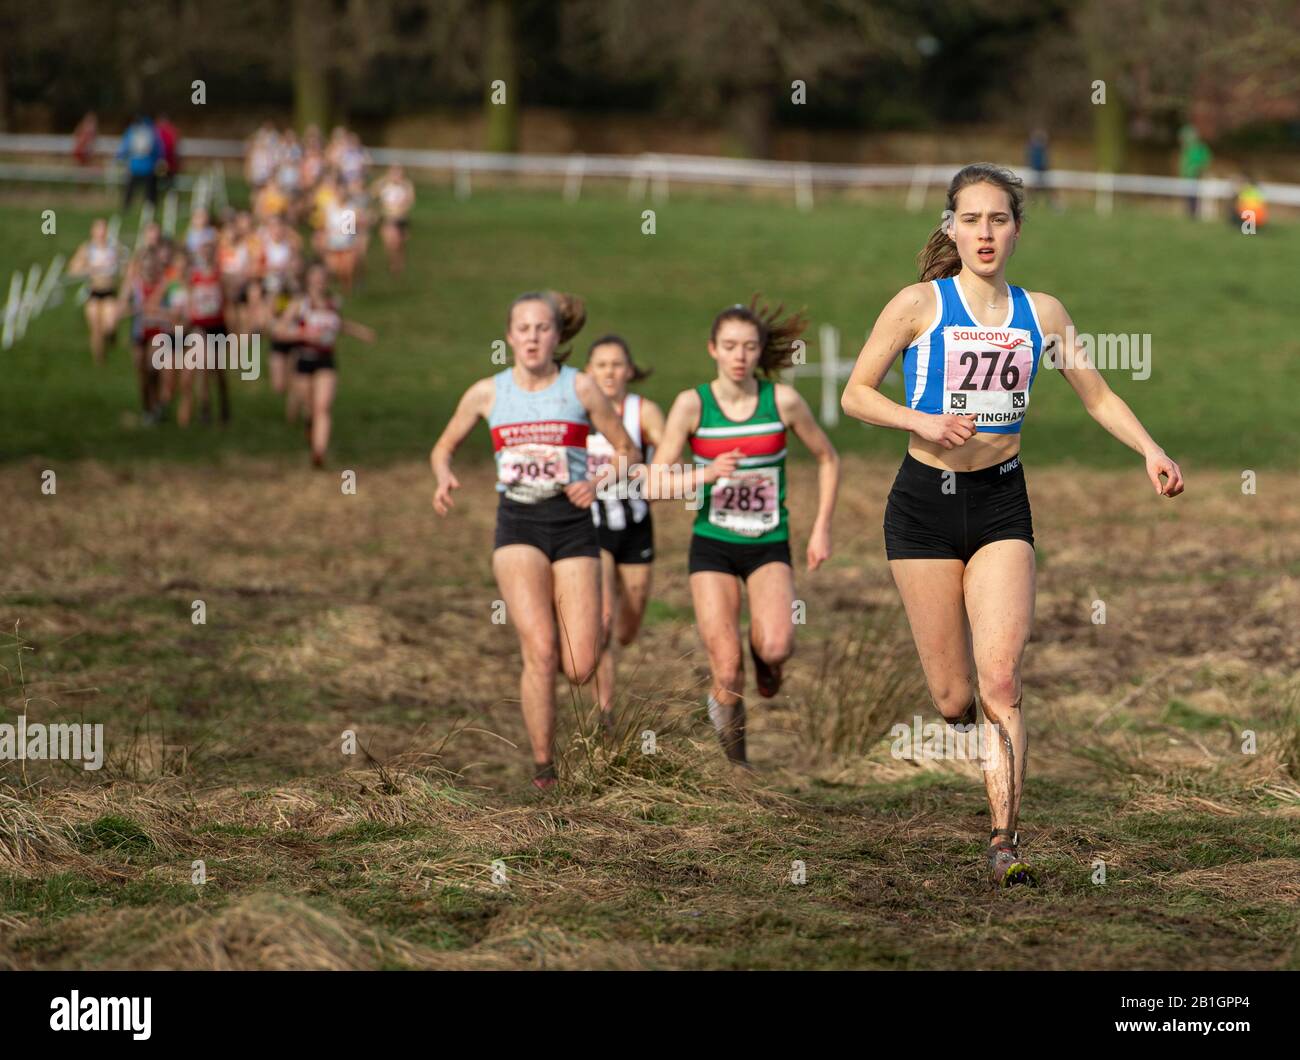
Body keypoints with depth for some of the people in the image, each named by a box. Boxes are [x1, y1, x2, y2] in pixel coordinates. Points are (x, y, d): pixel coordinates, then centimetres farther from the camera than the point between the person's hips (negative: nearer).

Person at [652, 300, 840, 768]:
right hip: (713, 547, 0)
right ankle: (735, 763, 19)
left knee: (776, 647, -26)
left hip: (769, 546, 0)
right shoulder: (692, 404, -9)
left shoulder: (783, 401, -7)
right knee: (727, 672, -8)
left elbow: (827, 458, 8)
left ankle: (763, 648, 13)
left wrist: (821, 529, 3)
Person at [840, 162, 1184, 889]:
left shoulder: (1041, 312, 5)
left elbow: (1097, 394, 13)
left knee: (1001, 680, -14)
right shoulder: (920, 304, -3)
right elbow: (856, 393, 1)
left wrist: (1149, 449, -3)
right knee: (953, 698, 0)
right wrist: (922, 421, -16)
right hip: (926, 501, -1)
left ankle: (1006, 838, -15)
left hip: (1002, 503, 1)